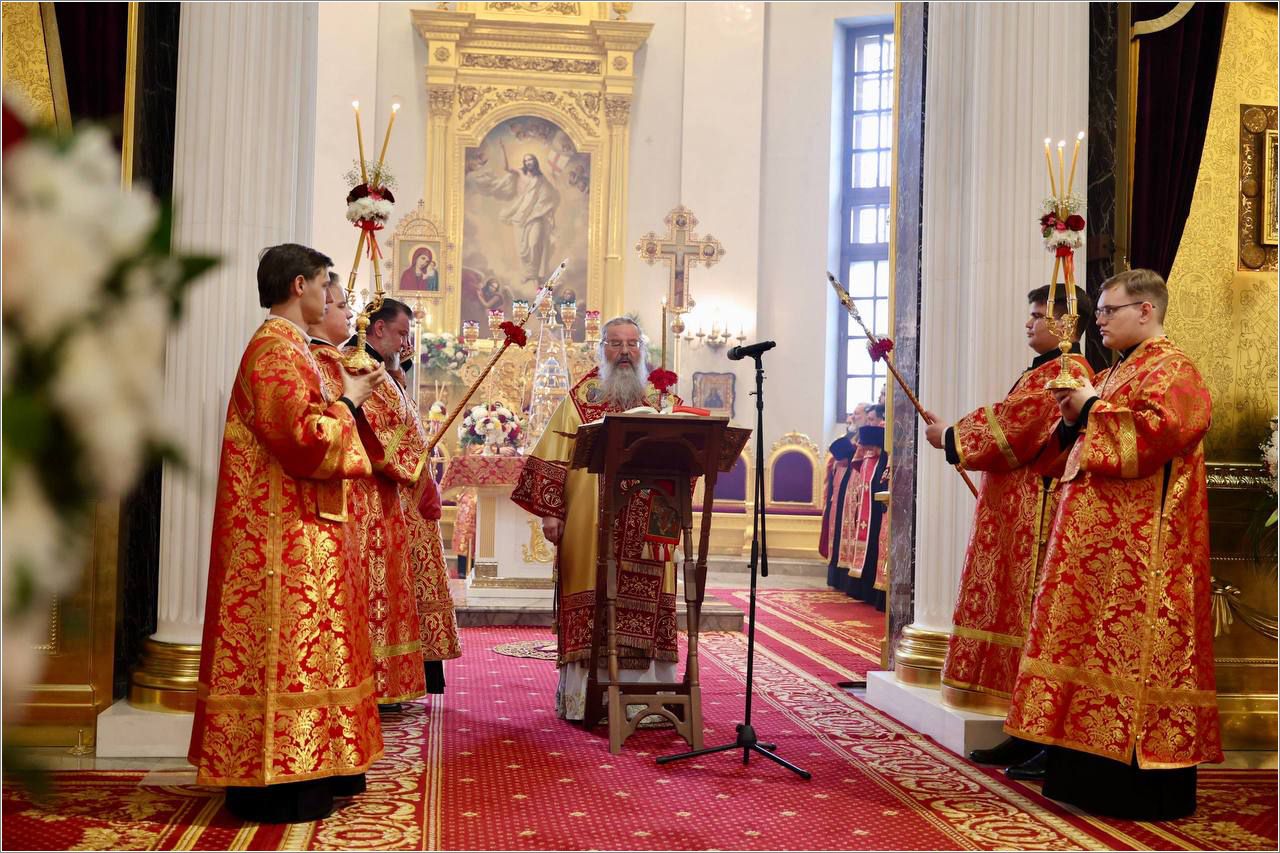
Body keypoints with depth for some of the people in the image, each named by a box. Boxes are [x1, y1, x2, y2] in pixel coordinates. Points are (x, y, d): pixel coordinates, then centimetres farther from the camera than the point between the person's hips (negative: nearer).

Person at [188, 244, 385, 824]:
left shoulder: (284, 346, 17)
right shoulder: (278, 348, -15)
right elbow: (304, 438, -23)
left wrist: (341, 404, 15)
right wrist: (347, 403, -8)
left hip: (294, 527, 11)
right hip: (283, 529, -11)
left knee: (293, 642, 13)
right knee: (285, 645, -6)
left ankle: (293, 769, 20)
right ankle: (275, 783, 1)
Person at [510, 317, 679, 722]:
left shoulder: (661, 400, 14)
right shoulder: (580, 399, 7)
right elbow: (551, 459, 2)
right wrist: (550, 512, -6)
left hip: (645, 530, 2)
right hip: (590, 525, -2)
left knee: (644, 604, 0)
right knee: (592, 604, -3)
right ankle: (586, 698, 4)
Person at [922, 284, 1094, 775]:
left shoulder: (1065, 372, -11)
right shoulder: (1044, 372, 22)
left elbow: (1011, 429, -15)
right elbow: (1011, 425, 21)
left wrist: (951, 436, -3)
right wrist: (955, 430, 11)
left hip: (1040, 513, -10)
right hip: (1018, 513, 10)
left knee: (1037, 617, -9)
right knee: (1019, 613, 10)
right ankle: (1027, 737, 16)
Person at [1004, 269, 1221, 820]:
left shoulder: (1172, 370, -6)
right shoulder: (1113, 375, 22)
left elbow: (1159, 430, -24)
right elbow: (1078, 451, 25)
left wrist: (1092, 411, -12)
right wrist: (1072, 421, 5)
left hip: (1139, 548, -9)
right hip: (1096, 545, 9)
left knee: (1132, 649, -8)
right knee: (1095, 644, 9)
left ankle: (1145, 789, 0)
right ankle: (1091, 777, 15)